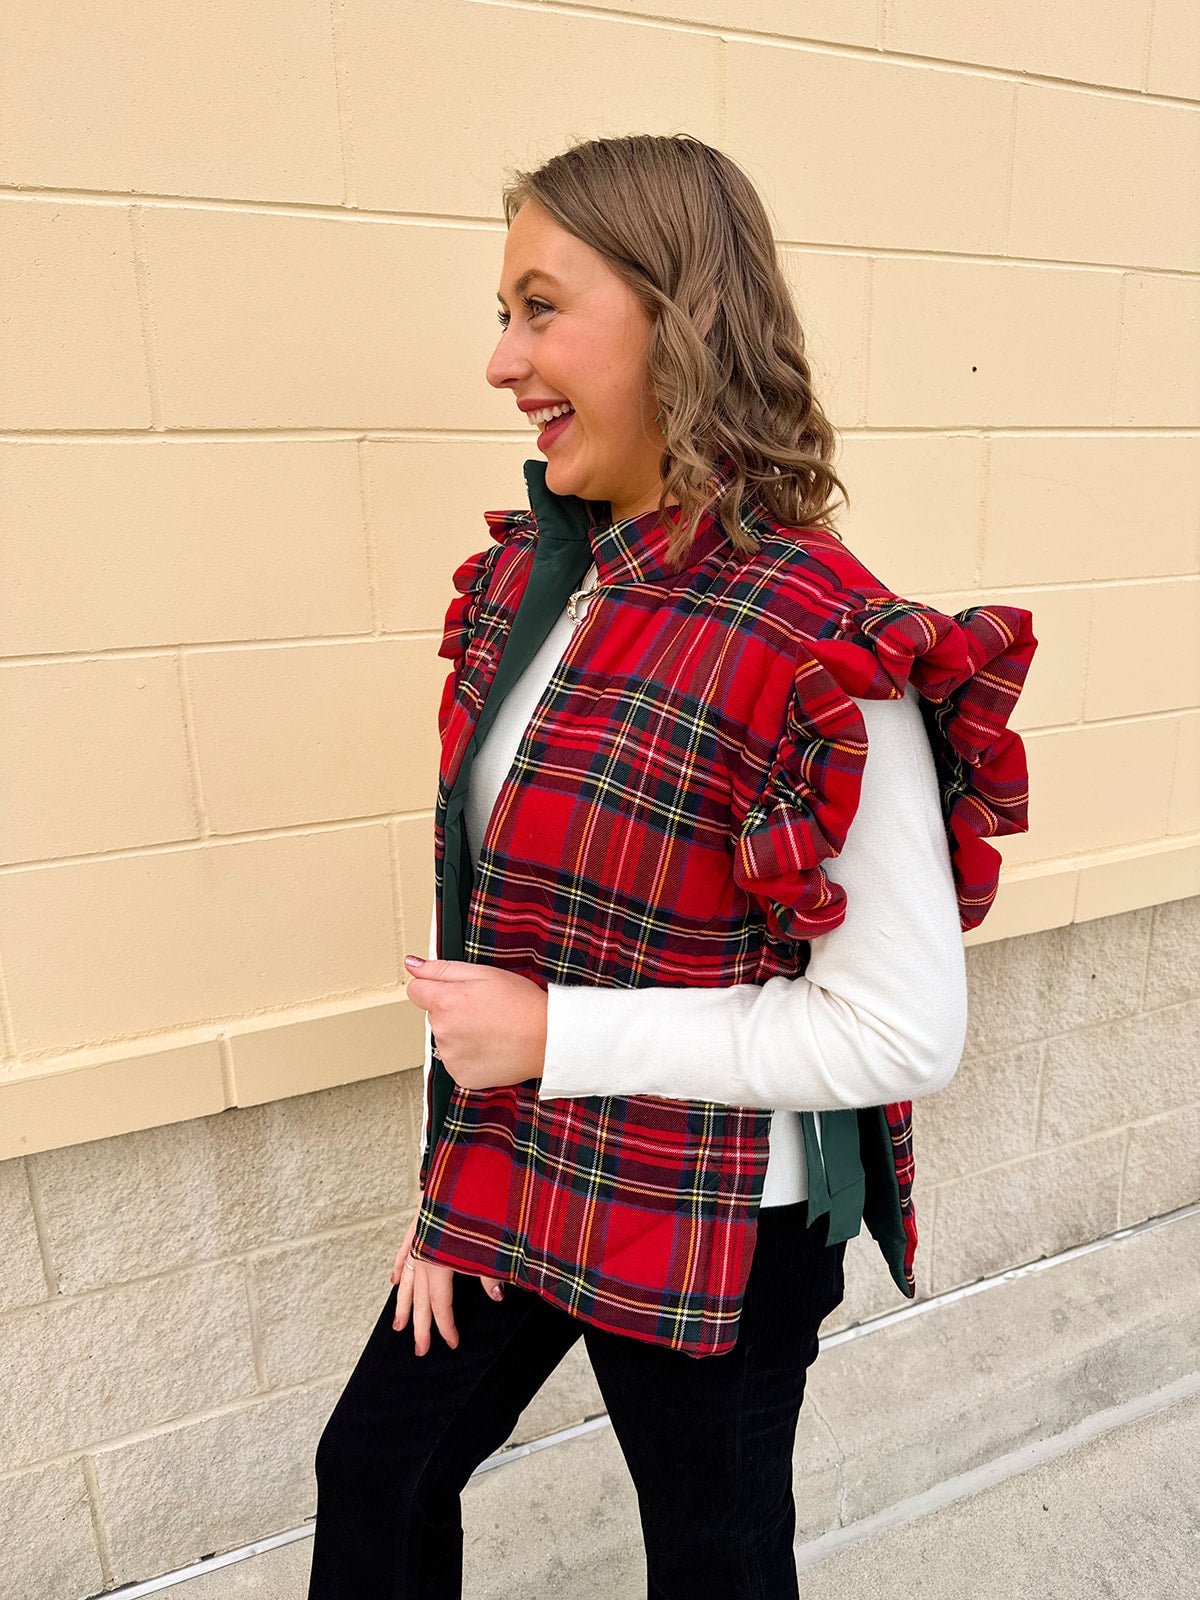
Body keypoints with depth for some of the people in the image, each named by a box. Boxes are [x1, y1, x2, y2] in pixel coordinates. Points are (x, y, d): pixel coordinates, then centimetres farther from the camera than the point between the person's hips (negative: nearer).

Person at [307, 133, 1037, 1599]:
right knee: (377, 1471, 27)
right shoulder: (532, 577, -3)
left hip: (716, 1229, -6)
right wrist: (447, 1182, 6)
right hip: (507, 1175, 7)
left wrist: (555, 1037, -22)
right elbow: (476, 900, 2)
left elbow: (906, 1030, -22)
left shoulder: (825, 654, -26)